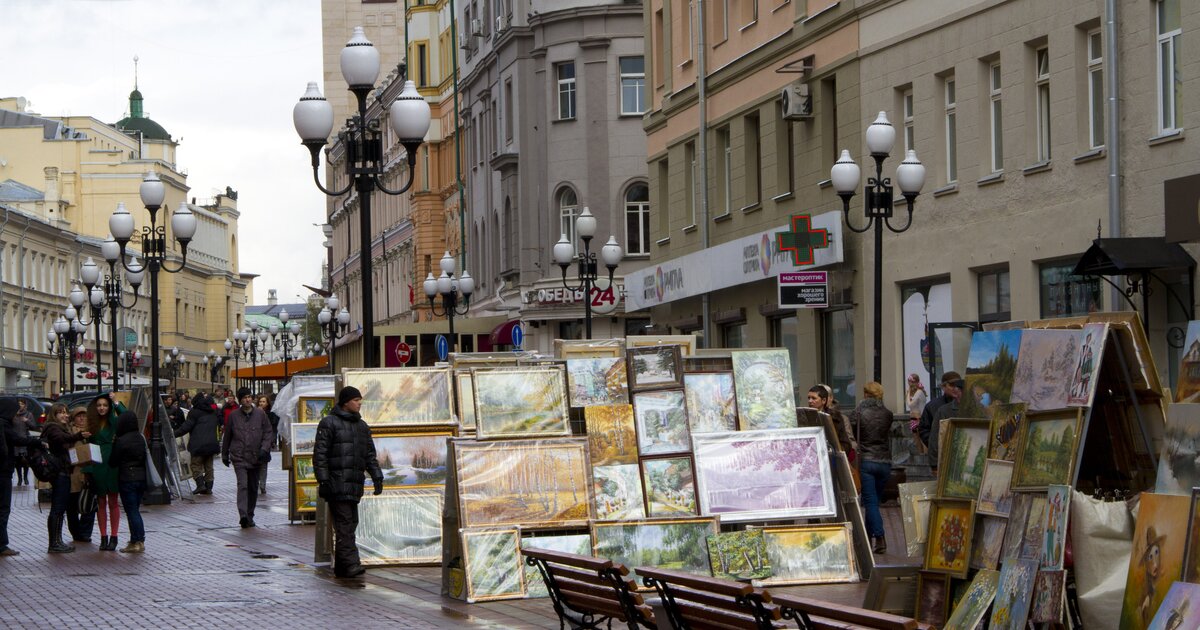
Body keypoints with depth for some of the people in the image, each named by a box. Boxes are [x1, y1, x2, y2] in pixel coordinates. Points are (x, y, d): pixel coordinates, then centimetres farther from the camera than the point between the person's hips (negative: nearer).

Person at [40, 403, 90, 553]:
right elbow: (62, 438, -34)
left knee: (59, 508, 12)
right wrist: (79, 436, -49)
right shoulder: (53, 428, -12)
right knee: (58, 508, -11)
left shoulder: (61, 428, 21)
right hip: (59, 472, -11)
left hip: (62, 472, 11)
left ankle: (57, 542, 16)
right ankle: (54, 544, -12)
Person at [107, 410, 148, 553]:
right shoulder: (141, 438, 5)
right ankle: (140, 540, 16)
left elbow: (113, 462, -7)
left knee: (131, 511, -2)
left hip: (127, 478, -7)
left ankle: (136, 542, -2)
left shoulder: (121, 441, -14)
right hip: (141, 477, 7)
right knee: (135, 510, 15)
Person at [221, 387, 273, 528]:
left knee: (253, 487, 9)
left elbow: (268, 432, 7)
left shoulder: (260, 414, 4)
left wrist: (264, 448, -8)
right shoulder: (233, 415, 3)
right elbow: (227, 436, 13)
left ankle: (249, 516, 20)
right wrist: (224, 454, 18)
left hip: (256, 457, 2)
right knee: (242, 485, -17)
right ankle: (243, 515, -28)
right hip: (239, 456, -2)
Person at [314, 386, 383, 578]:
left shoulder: (362, 426, 18)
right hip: (336, 483, -7)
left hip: (354, 483, 7)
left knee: (351, 523, 6)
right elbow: (319, 454, -7)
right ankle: (350, 563, -21)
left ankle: (341, 567, 11)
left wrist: (377, 477, 11)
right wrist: (323, 480, -14)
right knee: (344, 522, -14)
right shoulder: (329, 423, -2)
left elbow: (370, 455, 21)